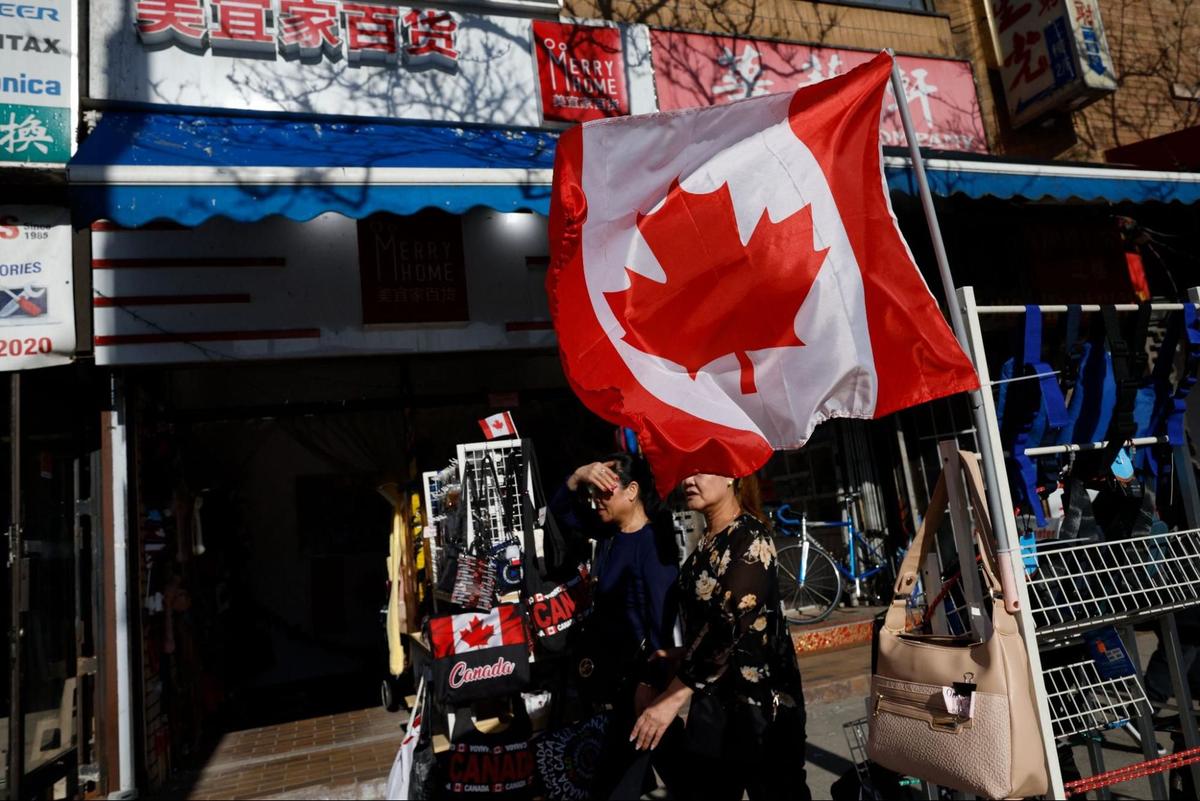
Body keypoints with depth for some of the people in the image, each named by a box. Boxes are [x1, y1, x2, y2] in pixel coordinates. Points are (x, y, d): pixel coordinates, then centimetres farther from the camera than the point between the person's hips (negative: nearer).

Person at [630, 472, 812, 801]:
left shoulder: (749, 538, -17)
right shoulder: (708, 541, 8)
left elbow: (730, 623, -25)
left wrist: (674, 696, -26)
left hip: (758, 693, -7)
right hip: (713, 693, 7)